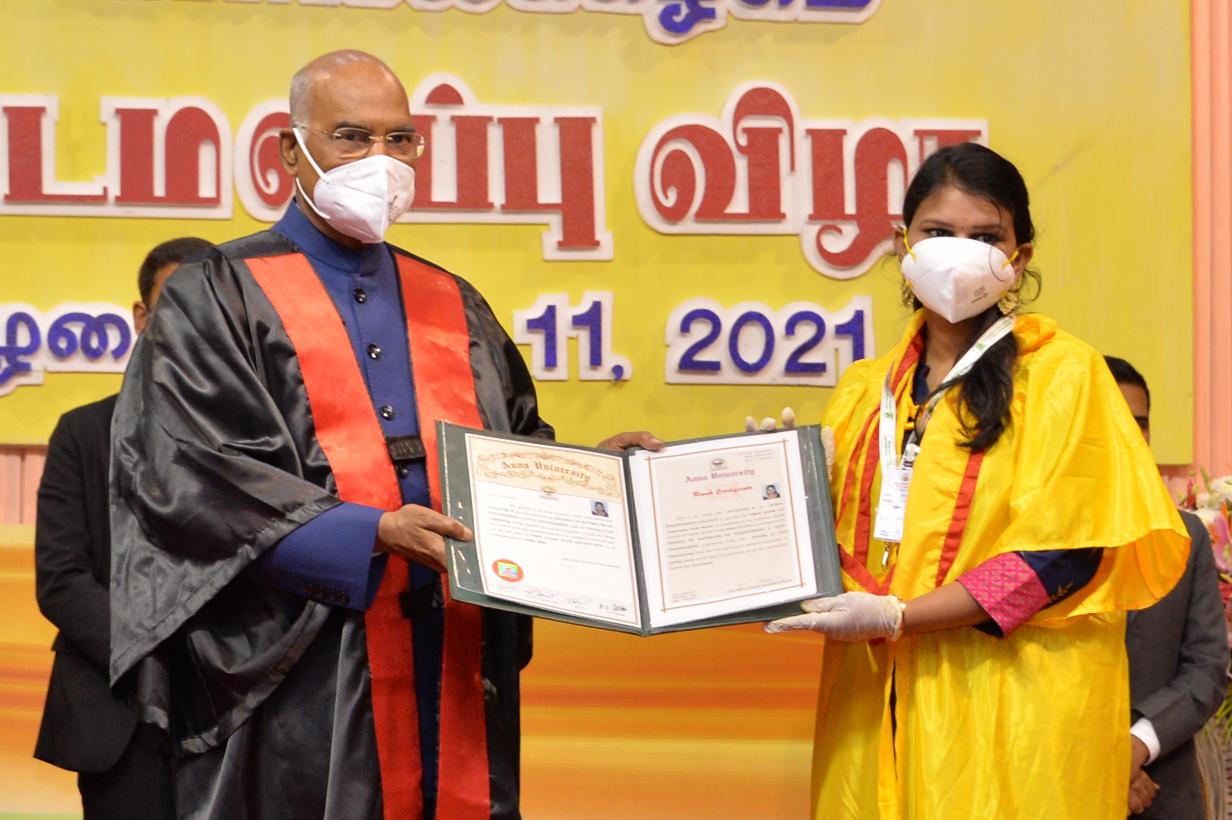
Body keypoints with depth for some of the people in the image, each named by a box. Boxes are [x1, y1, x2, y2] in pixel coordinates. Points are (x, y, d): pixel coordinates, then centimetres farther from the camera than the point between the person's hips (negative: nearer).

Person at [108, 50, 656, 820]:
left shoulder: (452, 306, 18)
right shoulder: (219, 298, 0)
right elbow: (195, 474, -12)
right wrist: (371, 536, -20)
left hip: (456, 670, 5)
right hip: (297, 682, -5)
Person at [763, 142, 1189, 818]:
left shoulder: (1062, 374, -2)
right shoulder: (864, 390, 14)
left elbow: (1067, 552, -11)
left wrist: (896, 616, -16)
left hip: (1009, 707, -4)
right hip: (877, 702, 5)